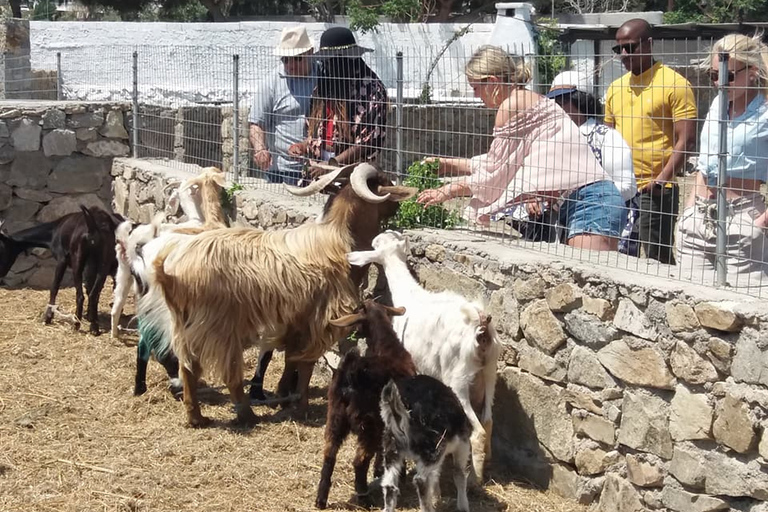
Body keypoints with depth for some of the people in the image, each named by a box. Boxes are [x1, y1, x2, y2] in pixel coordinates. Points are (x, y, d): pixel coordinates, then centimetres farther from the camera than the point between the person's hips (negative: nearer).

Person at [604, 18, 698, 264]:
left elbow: (686, 140, -12)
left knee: (658, 259, -4)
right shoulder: (615, 88, 13)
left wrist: (663, 178, -21)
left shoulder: (674, 84, -7)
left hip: (653, 190, -7)